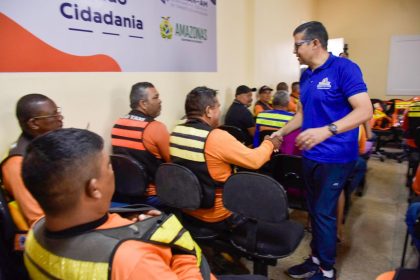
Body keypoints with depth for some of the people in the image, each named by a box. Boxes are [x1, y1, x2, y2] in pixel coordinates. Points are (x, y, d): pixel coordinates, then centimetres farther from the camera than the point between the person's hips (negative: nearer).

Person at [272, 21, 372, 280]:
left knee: (324, 212, 1)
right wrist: (281, 132, 14)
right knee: (314, 210, 15)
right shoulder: (306, 76, 10)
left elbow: (365, 111, -20)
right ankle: (316, 259, 32)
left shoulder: (344, 68, -13)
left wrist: (326, 131, -33)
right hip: (310, 155, 7)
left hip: (335, 157, -7)